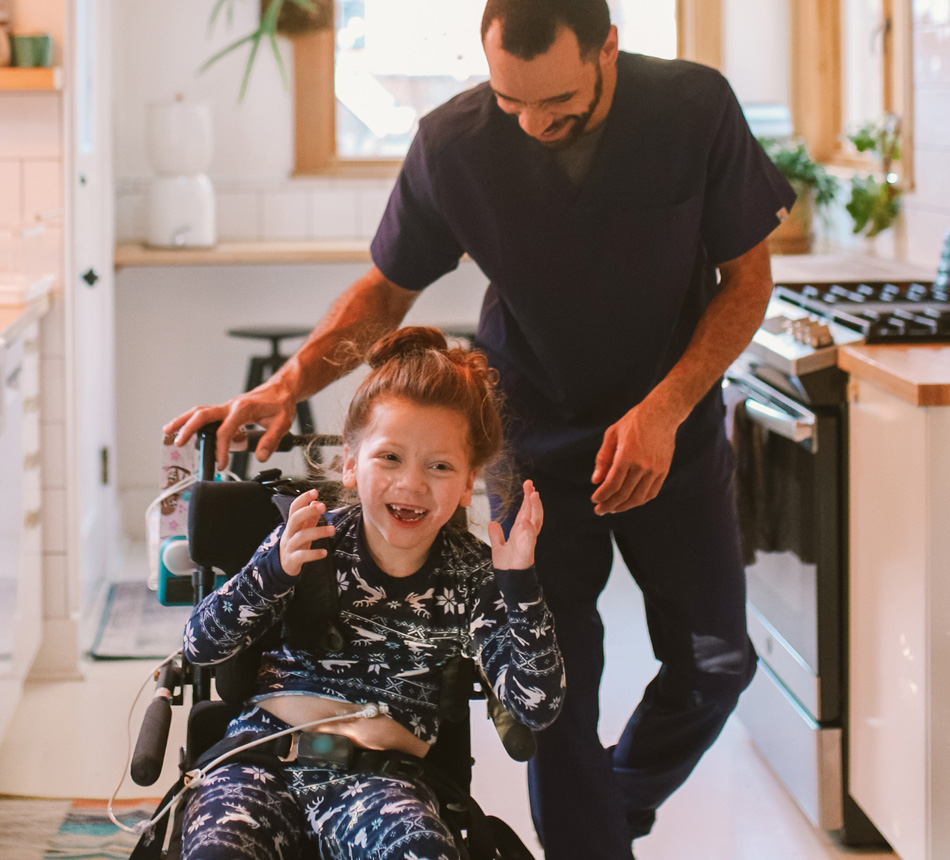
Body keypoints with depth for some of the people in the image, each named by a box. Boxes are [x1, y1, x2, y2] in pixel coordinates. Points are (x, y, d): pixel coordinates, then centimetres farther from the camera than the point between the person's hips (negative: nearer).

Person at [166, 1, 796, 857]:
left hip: (671, 428, 1)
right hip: (533, 433, -1)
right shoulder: (452, 144, -20)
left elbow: (747, 279, -9)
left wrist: (664, 410, -21)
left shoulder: (696, 108, -20)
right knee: (557, 675, -9)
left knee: (715, 661, 7)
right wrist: (290, 381, -22)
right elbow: (388, 287, -4)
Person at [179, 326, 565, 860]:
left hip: (381, 775, 0)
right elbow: (200, 646, 1)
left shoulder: (470, 576, 6)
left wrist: (520, 581, -13)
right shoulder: (314, 542, 5)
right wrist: (275, 570, -15)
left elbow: (536, 706, -3)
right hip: (267, 748, 0)